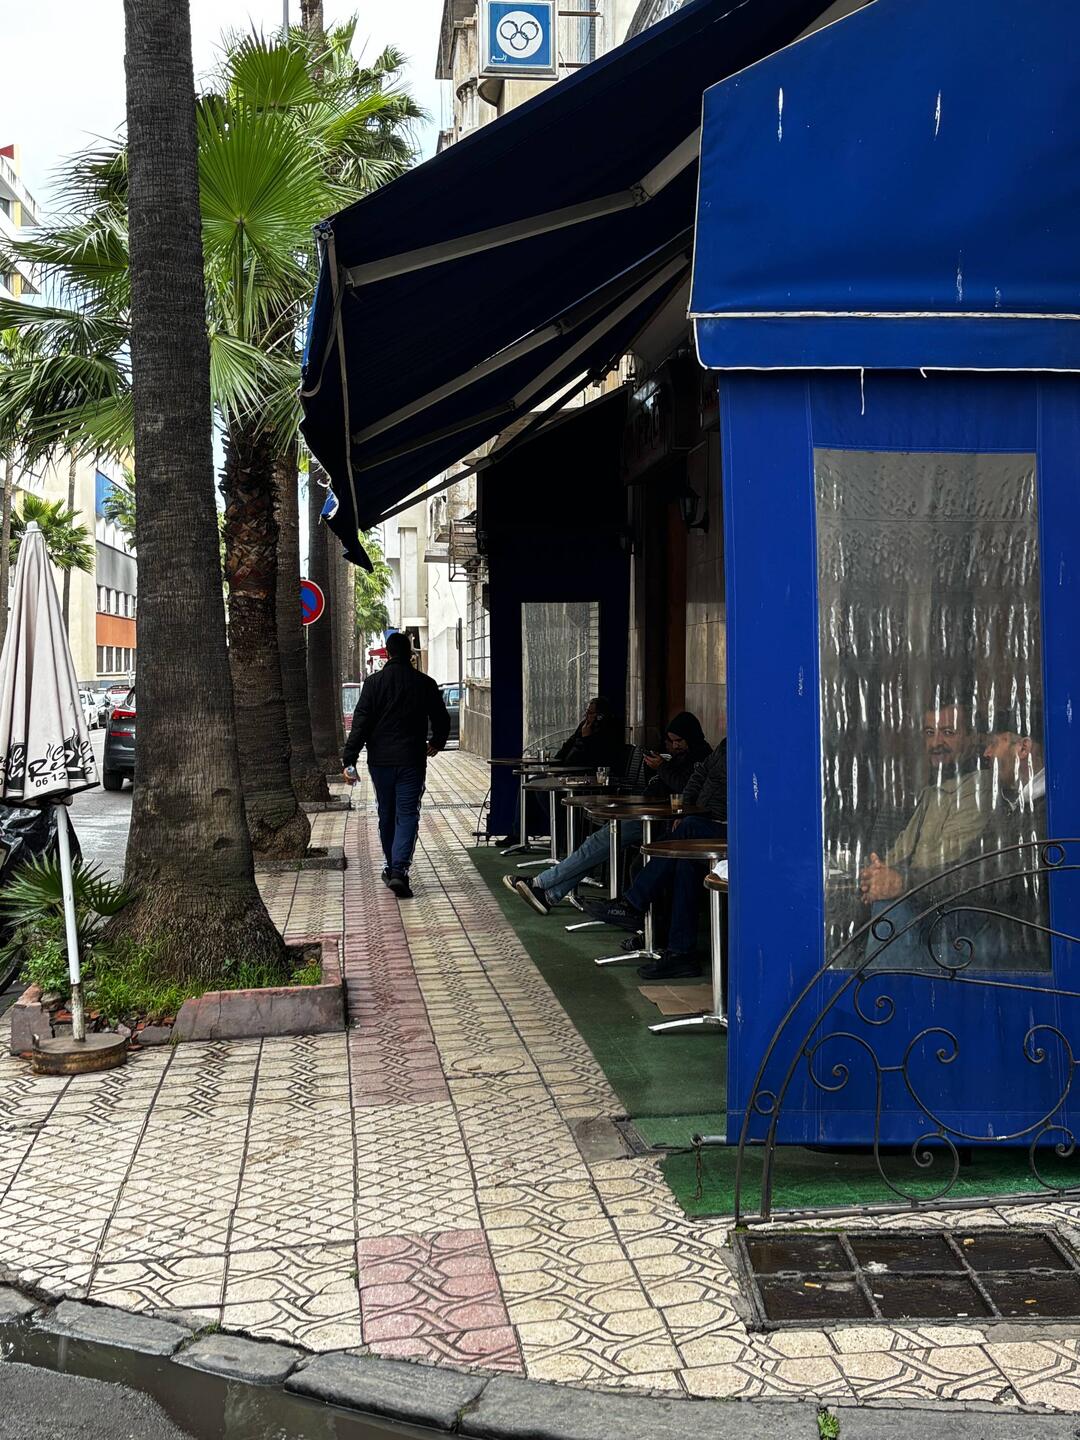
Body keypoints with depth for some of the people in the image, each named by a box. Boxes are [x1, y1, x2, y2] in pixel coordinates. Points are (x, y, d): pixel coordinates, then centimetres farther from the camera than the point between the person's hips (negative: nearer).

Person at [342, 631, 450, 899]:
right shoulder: (425, 683, -1)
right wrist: (437, 742, 29)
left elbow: (360, 723, -7)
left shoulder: (373, 682, -3)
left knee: (386, 815, 16)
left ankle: (391, 867, 27)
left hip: (380, 760, 1)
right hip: (412, 760, -1)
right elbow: (441, 720, 8)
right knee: (407, 815, -2)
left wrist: (349, 760, -6)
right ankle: (400, 869, -17)